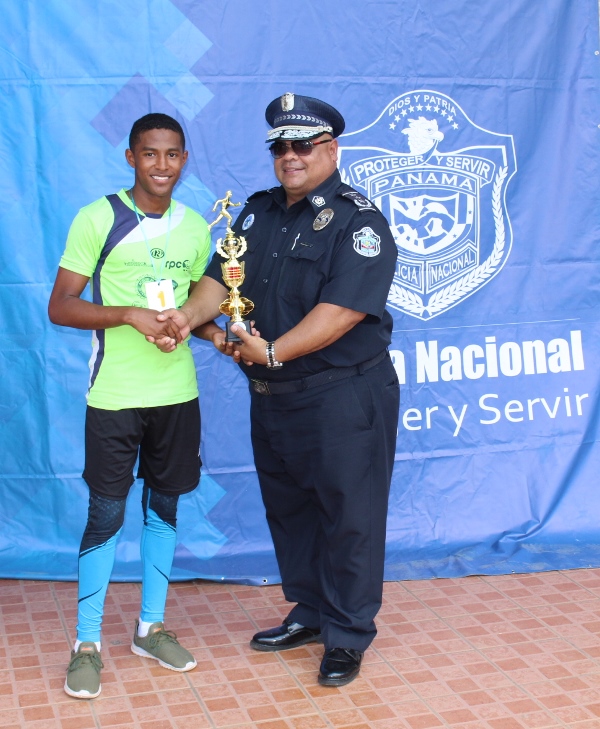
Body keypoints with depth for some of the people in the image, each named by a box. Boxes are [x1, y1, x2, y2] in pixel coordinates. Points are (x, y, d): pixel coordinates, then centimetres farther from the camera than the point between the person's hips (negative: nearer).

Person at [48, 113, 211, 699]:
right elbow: (59, 306, -8)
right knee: (106, 515, 0)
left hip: (177, 391, 5)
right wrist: (128, 314, -20)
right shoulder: (98, 219, -6)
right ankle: (87, 643, 15)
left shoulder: (196, 227, 8)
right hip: (114, 394, -4)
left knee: (163, 506, 13)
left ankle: (150, 627, 29)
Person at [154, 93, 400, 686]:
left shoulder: (358, 221, -11)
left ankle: (347, 637, 17)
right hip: (271, 396, 7)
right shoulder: (259, 211, 12)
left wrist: (273, 351, -26)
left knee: (348, 517, 2)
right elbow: (223, 276, 4)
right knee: (287, 509, 18)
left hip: (343, 398, -7)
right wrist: (190, 314, -17)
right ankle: (309, 613, 36)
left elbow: (342, 308, -22)